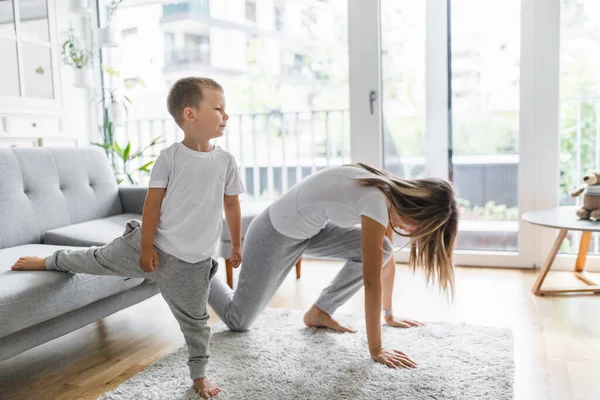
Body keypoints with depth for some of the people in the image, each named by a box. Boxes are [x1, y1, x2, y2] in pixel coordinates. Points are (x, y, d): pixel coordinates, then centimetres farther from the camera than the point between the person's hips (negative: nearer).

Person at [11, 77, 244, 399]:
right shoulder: (169, 157, -12)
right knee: (96, 259, 17)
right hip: (151, 244, -1)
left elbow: (231, 205, 6)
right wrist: (146, 247, -9)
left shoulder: (225, 161, -4)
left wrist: (237, 245, 10)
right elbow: (152, 203, -9)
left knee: (195, 318, 11)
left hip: (192, 261, 1)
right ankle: (50, 261, 47)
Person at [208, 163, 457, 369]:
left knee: (379, 250, -9)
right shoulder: (378, 201, -32)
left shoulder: (392, 195, -5)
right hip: (276, 232, -8)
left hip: (310, 228, 8)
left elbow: (386, 258, 5)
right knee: (239, 321, 3)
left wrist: (389, 315, 10)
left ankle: (319, 313, 4)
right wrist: (376, 350, -25)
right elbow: (372, 280, -31)